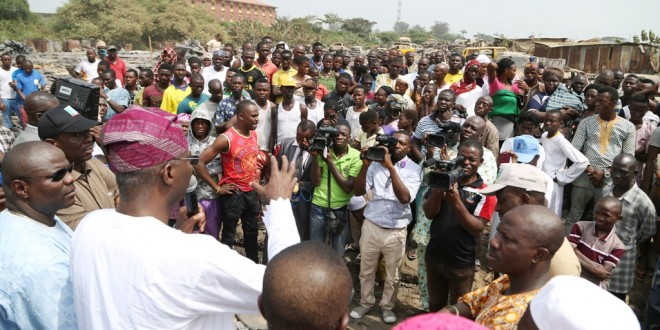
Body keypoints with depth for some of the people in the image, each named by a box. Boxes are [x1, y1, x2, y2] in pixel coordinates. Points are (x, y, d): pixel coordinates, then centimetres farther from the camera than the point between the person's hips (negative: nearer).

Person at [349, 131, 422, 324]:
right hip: (371, 226, 2)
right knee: (366, 270, 16)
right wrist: (365, 165, -19)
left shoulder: (414, 169, -6)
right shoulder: (377, 163, 0)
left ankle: (387, 306, 37)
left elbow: (405, 197, -22)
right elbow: (358, 192, -6)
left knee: (392, 274, 15)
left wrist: (391, 167, -27)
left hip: (396, 230, -1)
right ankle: (366, 303, 38)